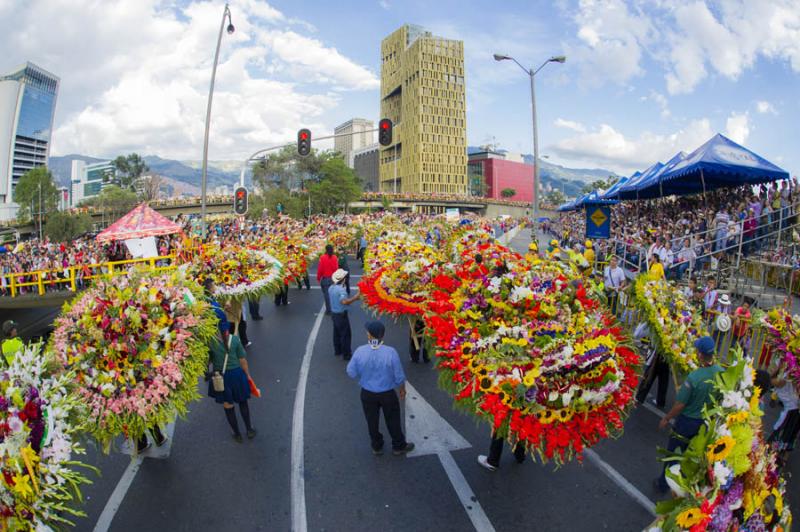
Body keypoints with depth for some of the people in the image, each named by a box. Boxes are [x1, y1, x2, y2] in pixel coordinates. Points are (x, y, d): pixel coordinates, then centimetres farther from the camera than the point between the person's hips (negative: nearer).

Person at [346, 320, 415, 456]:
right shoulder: (390, 352, -25)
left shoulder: (360, 351, -21)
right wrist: (402, 389, 6)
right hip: (388, 394, -1)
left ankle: (377, 447, 41)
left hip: (367, 394, 1)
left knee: (372, 421, 22)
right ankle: (398, 446, 40)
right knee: (393, 420, 21)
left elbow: (351, 372, -8)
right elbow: (399, 376, -14)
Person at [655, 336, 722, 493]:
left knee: (672, 451, 15)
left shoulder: (693, 377, -32)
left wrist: (666, 418, -6)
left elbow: (679, 405, -22)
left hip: (688, 421, -5)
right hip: (707, 422, 5)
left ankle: (663, 484, 30)